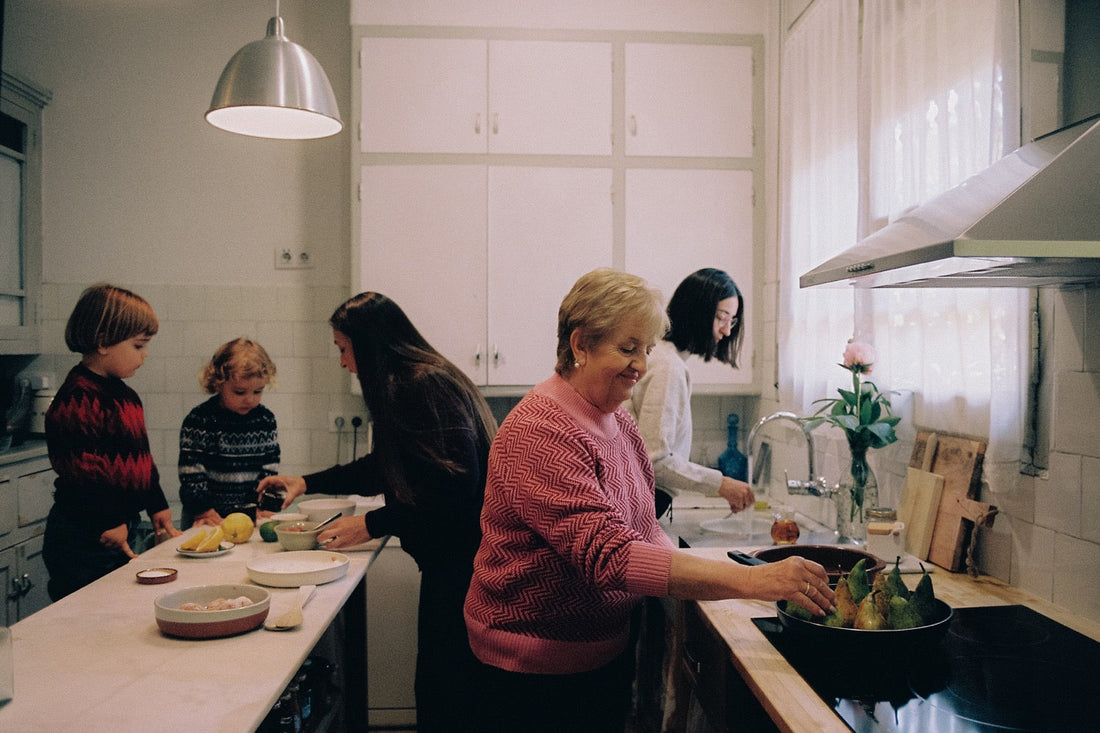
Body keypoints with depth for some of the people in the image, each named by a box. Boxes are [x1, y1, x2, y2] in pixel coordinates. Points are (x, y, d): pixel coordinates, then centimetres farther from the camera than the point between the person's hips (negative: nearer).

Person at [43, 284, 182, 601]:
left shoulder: (125, 396, 13)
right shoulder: (76, 401, -18)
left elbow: (142, 459, 19)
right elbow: (84, 474, -21)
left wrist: (158, 509, 17)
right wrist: (108, 527, -16)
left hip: (119, 534, 9)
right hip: (82, 547, -9)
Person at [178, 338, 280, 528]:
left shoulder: (266, 420, 6)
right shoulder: (198, 420, -6)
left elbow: (270, 468, 9)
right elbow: (191, 473, -6)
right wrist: (204, 511, -11)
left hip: (251, 513, 2)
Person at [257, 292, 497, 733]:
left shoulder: (427, 387, -19)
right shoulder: (409, 386, 13)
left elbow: (455, 487, -24)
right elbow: (384, 468, 27)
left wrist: (373, 524, -14)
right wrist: (307, 482, 27)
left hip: (461, 560, -10)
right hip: (446, 557, 10)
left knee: (445, 690, 1)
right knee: (436, 684, 17)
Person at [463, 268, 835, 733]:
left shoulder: (616, 417, 5)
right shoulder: (540, 432, -25)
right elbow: (608, 555, -35)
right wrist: (751, 581, -39)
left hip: (610, 651, 8)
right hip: (538, 666, -8)